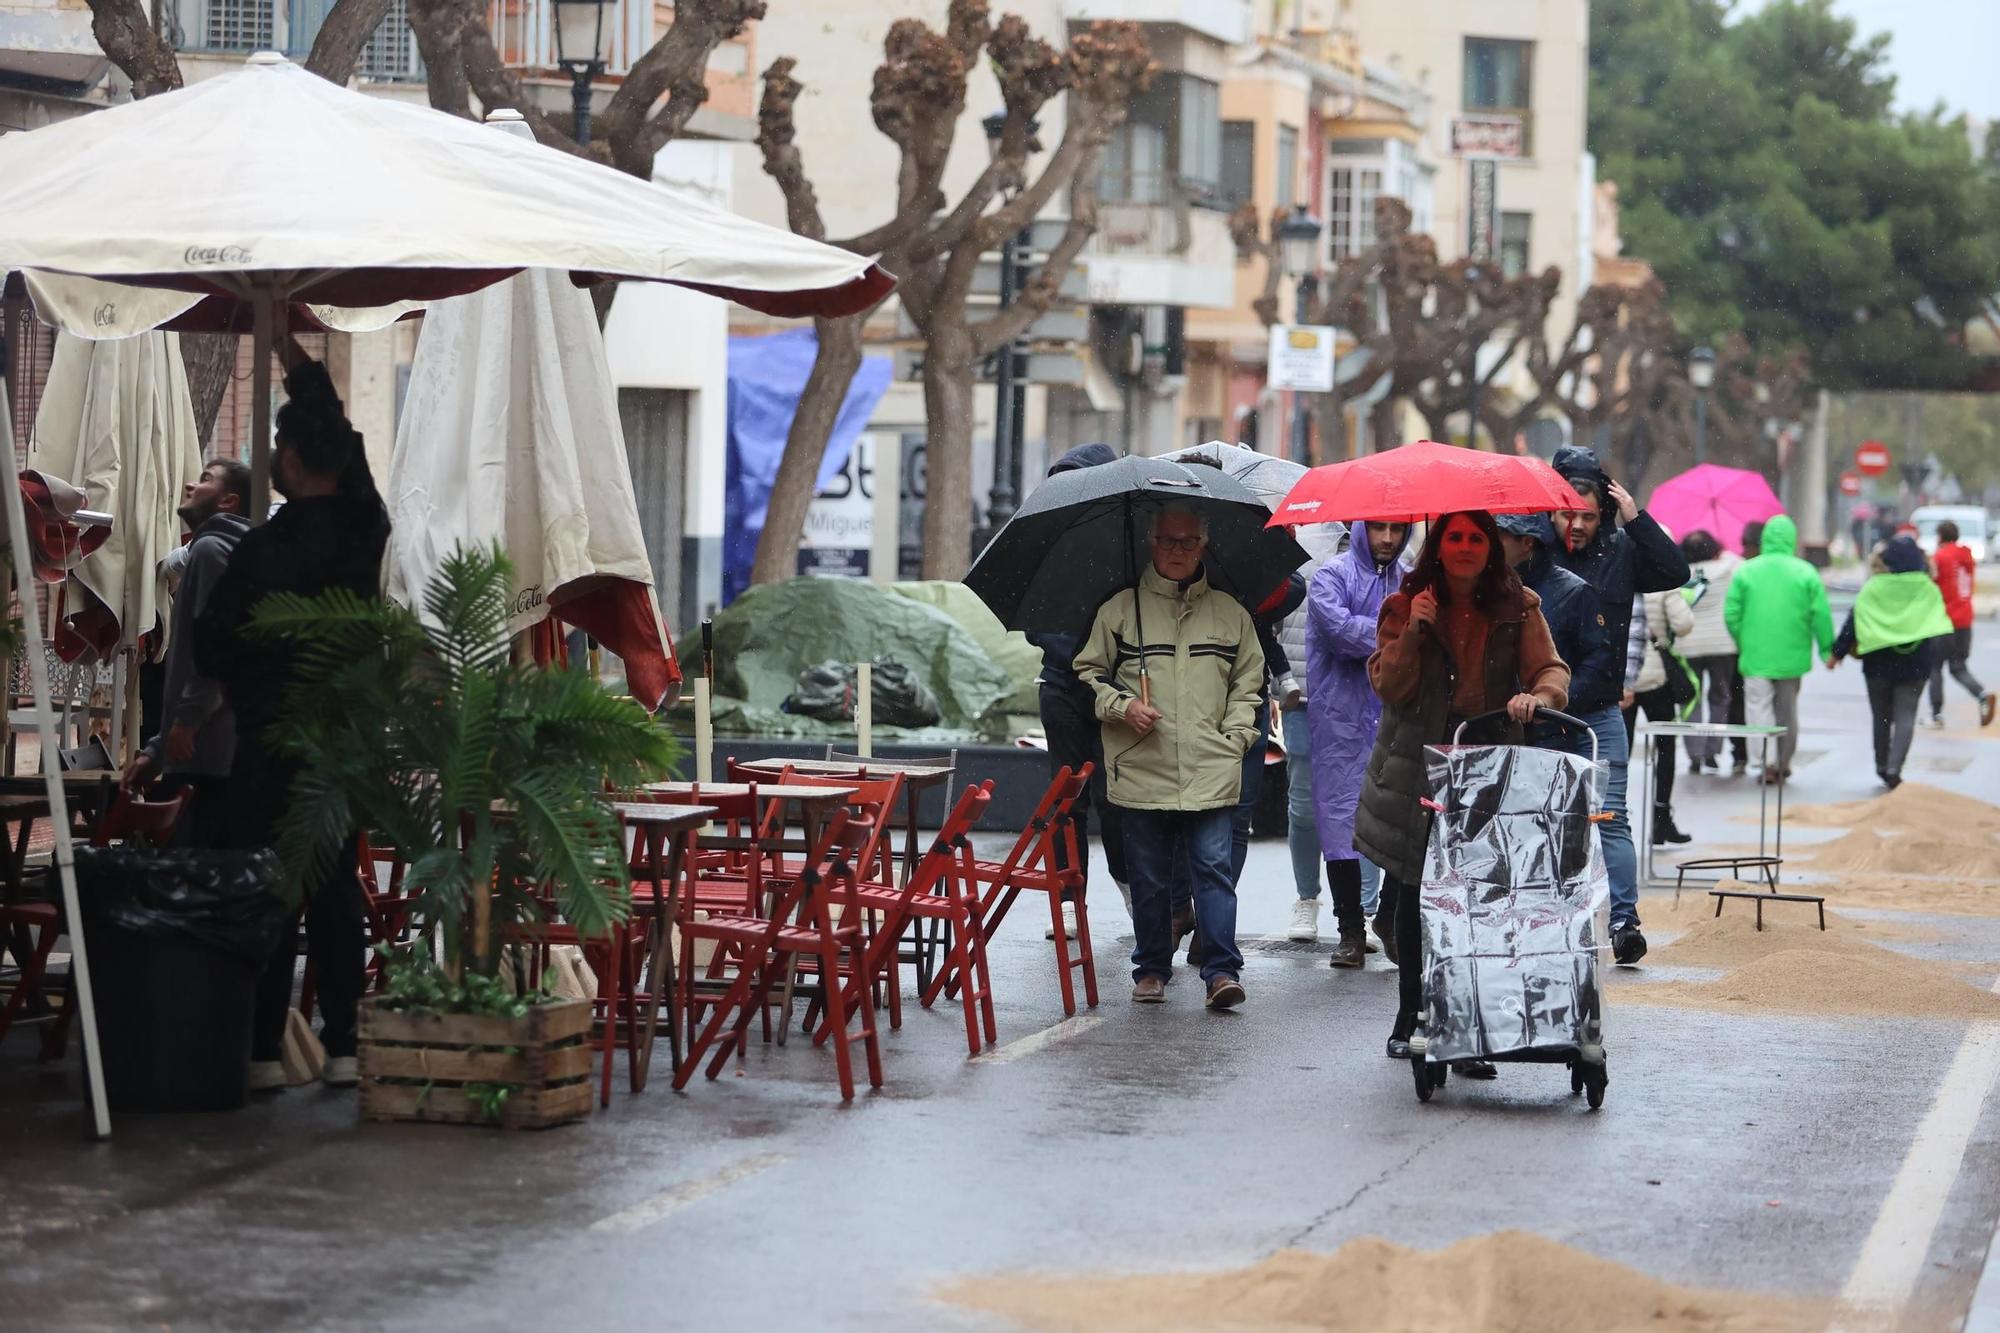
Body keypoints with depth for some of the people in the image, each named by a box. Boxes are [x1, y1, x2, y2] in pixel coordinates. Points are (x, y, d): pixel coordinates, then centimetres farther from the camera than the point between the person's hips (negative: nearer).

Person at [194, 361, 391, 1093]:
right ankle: (344, 1045, 9)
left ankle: (263, 1051, -2)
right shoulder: (365, 529, 0)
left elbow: (213, 647, -8)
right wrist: (307, 370, 30)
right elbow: (342, 444, 18)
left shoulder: (264, 549, -16)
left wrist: (239, 677, 14)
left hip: (270, 739, -5)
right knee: (337, 888, 10)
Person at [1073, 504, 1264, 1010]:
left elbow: (1247, 683, 18)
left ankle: (1223, 971, -8)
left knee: (1213, 867, -8)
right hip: (1142, 770, 0)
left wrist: (1236, 736, 5)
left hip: (1211, 772, 0)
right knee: (1148, 875, 6)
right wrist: (1121, 706, -6)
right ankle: (1151, 968, 18)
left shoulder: (1230, 612, 12)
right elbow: (1089, 672, 11)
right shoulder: (1119, 610, 6)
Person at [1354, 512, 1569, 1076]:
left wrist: (1536, 695, -24)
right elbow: (1389, 687, -1)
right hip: (1419, 770, 1)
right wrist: (1413, 632, -14)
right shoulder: (1406, 606, 7)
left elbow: (1552, 669, -2)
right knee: (1415, 895, 4)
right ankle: (1410, 1019, 20)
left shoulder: (1518, 607, 8)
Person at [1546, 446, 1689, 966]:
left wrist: (1636, 518, -10)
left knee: (1610, 819, -6)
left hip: (1599, 714, 0)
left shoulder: (1620, 552, 5)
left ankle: (1624, 921, -8)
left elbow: (1675, 572, -6)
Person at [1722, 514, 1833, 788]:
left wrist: (1741, 644, 10)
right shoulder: (1806, 573, -4)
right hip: (1792, 656, 2)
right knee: (1787, 710, 17)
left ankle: (1765, 764, -13)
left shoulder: (1745, 571, -5)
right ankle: (1784, 763, 26)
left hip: (1756, 655, -2)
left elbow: (1731, 614, -4)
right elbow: (1821, 616, -6)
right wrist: (1827, 649, 3)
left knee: (1759, 707, 0)